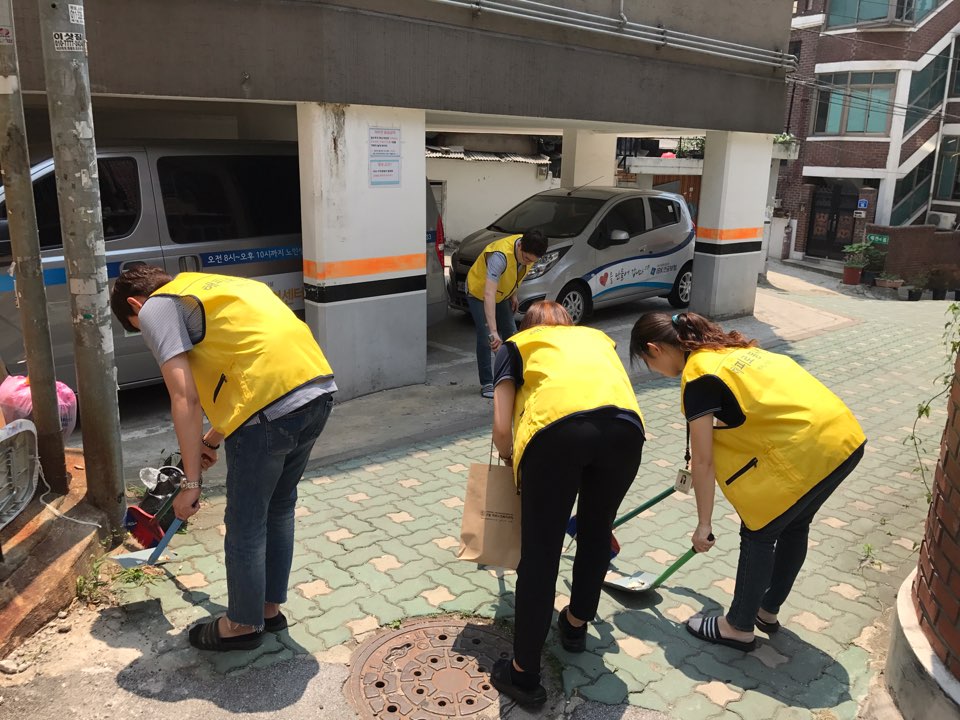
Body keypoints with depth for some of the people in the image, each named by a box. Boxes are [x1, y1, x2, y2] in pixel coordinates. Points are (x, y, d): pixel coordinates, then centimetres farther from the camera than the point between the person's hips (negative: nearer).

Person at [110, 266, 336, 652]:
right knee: (279, 508, 24)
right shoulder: (208, 286, 30)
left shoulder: (156, 307, 5)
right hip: (319, 388, 9)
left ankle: (243, 624, 32)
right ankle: (269, 608, 41)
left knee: (245, 524, 12)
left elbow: (184, 398, -5)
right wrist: (213, 438, 43)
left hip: (270, 404, -9)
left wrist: (191, 483, 0)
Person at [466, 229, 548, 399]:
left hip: (502, 293, 7)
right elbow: (488, 294, -49)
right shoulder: (500, 256, -43)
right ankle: (486, 383, -4)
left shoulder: (528, 249, -20)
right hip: (479, 292, -7)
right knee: (485, 337, -15)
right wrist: (493, 331, -54)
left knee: (510, 333, 10)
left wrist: (513, 294, 6)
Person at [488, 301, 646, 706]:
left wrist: (513, 464, 39)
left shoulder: (516, 345, 30)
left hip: (557, 427, -3)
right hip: (625, 425, 4)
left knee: (540, 554, 9)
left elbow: (502, 430, 17)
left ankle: (524, 675, 22)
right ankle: (576, 625, 46)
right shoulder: (597, 338, 39)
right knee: (597, 531, 26)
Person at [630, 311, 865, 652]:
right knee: (794, 525, 24)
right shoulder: (726, 348, 18)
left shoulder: (698, 379, -10)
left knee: (758, 534, 9)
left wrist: (703, 524, 5)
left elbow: (704, 461, -7)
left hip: (807, 451, -9)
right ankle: (767, 611, 43)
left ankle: (739, 628, 27)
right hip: (846, 434, 9)